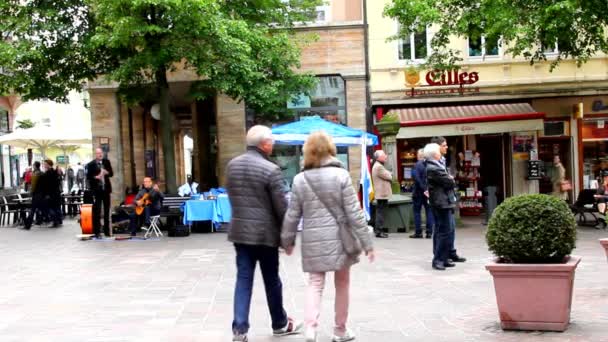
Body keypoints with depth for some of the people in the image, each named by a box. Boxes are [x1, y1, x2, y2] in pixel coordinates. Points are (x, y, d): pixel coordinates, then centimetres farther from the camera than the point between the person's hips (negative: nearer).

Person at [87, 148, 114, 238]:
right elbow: (88, 177, -5)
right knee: (97, 211, -6)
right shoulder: (91, 164, -4)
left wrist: (106, 172, -11)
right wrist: (96, 177, -20)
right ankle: (97, 232, -3)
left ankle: (107, 231, 19)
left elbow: (111, 173, 10)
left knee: (107, 210, 10)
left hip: (106, 189, 4)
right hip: (96, 190, -4)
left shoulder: (106, 162, 7)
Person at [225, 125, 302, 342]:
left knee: (243, 279, 6)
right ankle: (280, 324, 27)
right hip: (265, 232, -5)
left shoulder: (232, 165, 4)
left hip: (239, 231, 5)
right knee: (272, 280, 10)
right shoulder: (271, 169, -16)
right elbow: (282, 207, -13)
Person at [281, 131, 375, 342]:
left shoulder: (300, 179, 0)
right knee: (342, 284, 13)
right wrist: (366, 242, -4)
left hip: (313, 240, 1)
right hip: (339, 238, -1)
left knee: (315, 283, 8)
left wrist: (287, 240, 18)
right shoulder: (341, 175, -7)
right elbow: (354, 212, -8)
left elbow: (292, 215, 4)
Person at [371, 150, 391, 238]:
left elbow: (388, 176, 20)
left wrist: (389, 175, 0)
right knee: (380, 212, -8)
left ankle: (378, 230, 19)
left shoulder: (378, 166, 19)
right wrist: (390, 176, 6)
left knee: (380, 212, 13)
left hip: (381, 193, 11)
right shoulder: (379, 167, -17)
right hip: (382, 193, -11)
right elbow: (389, 177, -15)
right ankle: (379, 231, -6)